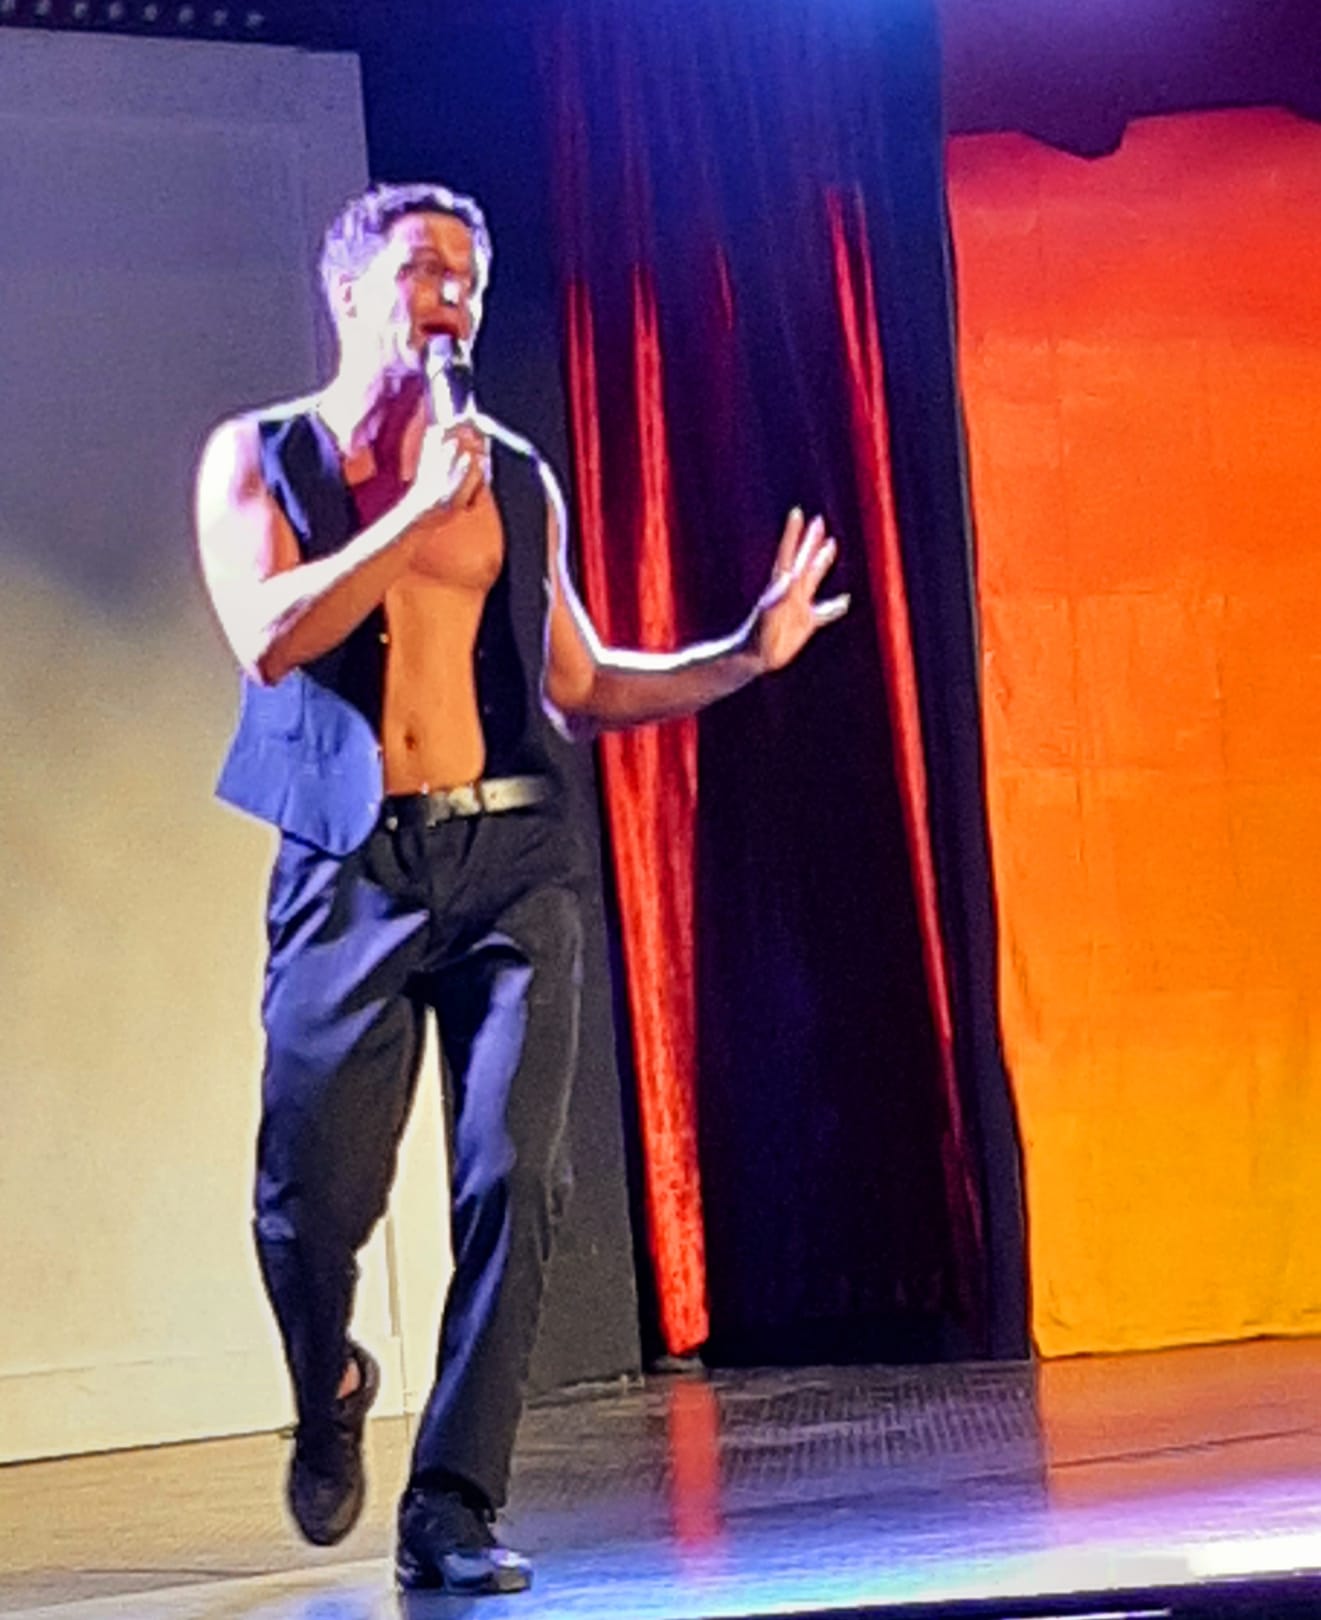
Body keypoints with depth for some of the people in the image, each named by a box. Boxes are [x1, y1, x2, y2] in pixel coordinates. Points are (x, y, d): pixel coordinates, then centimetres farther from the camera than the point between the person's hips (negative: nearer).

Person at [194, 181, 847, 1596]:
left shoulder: (516, 480, 15)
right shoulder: (261, 456, 7)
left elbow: (578, 687, 21)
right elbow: (268, 638, -11)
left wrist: (749, 654, 11)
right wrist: (423, 506, -13)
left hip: (512, 858, 3)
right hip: (353, 866, -2)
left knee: (513, 1179, -8)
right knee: (313, 1197, -4)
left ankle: (450, 1507, -1)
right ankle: (329, 1394, 30)